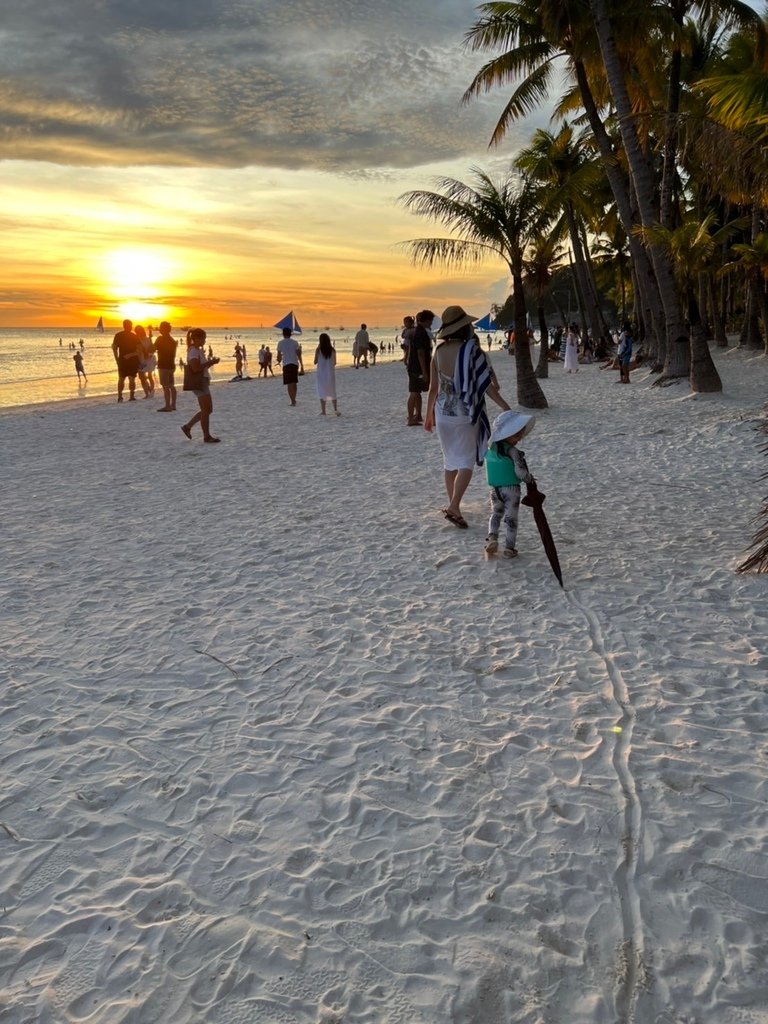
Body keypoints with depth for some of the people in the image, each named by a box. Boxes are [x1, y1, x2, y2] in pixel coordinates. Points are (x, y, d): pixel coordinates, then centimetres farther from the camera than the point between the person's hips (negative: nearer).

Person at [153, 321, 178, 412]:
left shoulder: (160, 339, -12)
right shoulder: (172, 340, 13)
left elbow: (153, 349, -12)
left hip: (163, 365, -8)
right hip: (171, 365, 8)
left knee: (165, 386, -8)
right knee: (171, 385, 12)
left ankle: (167, 406, -10)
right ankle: (173, 405, 15)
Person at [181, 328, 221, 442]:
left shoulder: (198, 350, 16)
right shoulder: (193, 351, -14)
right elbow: (195, 368, -25)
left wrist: (210, 362, 8)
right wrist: (210, 362, -20)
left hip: (203, 382, 10)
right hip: (198, 383, -10)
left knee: (207, 409, 13)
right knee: (206, 410, -6)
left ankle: (187, 427, 19)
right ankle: (207, 436, -1)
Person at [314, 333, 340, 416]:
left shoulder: (318, 350, -11)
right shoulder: (332, 350, -3)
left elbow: (315, 362, -4)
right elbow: (334, 362, 2)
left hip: (321, 373, -2)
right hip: (331, 373, 2)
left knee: (322, 392, 8)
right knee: (332, 392, 12)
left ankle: (323, 411, 8)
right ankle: (335, 409, 0)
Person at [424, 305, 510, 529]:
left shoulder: (439, 352, 0)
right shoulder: (472, 350, -13)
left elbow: (433, 388, 5)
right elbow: (486, 385, -14)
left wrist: (428, 414, 17)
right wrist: (506, 408, -8)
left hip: (443, 412, 5)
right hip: (466, 414, -5)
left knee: (450, 461, 16)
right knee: (466, 462, 0)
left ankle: (453, 505, 25)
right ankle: (453, 507, -13)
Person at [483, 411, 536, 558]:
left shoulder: (490, 449, 1)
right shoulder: (512, 451, -20)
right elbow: (520, 472, -21)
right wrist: (529, 479, 0)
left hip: (495, 489, 5)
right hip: (511, 489, -5)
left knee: (496, 513, 23)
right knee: (511, 518, 8)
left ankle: (492, 537, 2)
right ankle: (509, 548, 14)